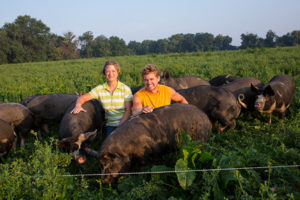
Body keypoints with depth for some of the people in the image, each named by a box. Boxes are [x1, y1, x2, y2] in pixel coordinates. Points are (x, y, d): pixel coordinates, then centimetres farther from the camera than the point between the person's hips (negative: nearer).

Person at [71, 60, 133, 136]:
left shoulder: (125, 89, -4)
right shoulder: (100, 89, 2)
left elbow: (128, 110, -7)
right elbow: (83, 98, -1)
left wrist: (120, 126, -17)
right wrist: (78, 106, -24)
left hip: (125, 123, -1)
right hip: (110, 125, 2)